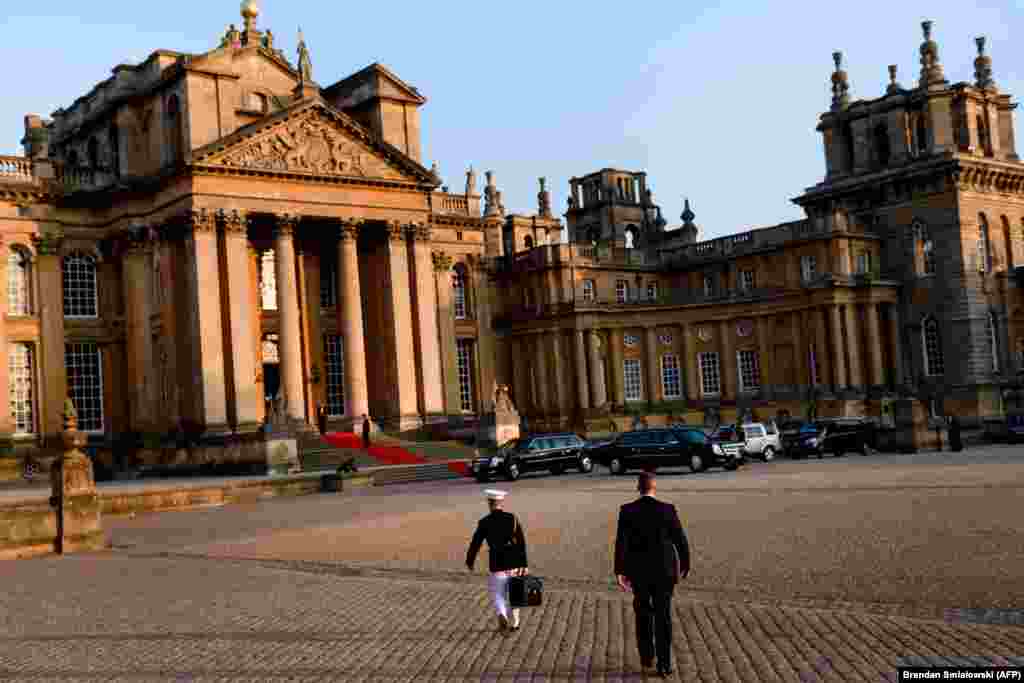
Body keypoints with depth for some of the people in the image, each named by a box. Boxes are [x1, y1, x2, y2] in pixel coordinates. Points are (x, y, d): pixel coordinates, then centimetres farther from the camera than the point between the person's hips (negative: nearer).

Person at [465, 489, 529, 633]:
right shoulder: (512, 518, -2)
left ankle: (502, 616, -19)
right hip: (515, 563, 2)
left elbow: (475, 544, 0)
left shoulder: (484, 522, -7)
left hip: (498, 565, -2)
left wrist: (469, 561, 18)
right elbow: (522, 542, -7)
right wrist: (524, 565, -6)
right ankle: (514, 623, 29)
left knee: (498, 596, 10)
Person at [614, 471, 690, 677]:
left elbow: (621, 542, -14)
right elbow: (680, 540, -5)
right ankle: (664, 664, 4)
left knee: (643, 613, 21)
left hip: (638, 571, 1)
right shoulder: (668, 509, -9)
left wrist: (619, 571, -13)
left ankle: (646, 656, 27)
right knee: (663, 617, 6)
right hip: (664, 570, -1)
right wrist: (685, 565, 10)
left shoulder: (627, 510, -8)